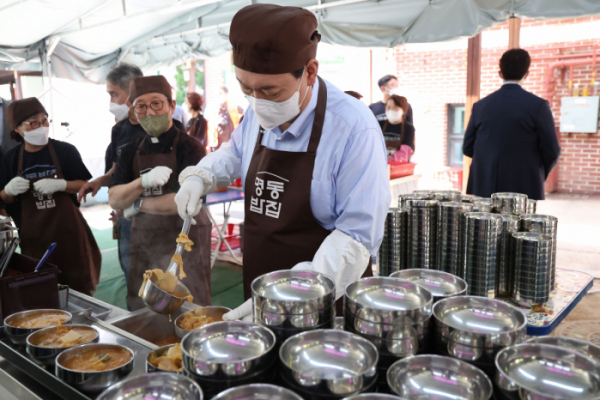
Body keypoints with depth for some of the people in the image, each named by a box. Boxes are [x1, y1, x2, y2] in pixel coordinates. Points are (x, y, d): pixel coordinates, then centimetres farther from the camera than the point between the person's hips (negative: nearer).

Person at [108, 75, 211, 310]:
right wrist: (143, 182, -17)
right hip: (143, 245, 5)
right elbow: (114, 200, 3)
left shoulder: (189, 147, -9)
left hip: (184, 244, -5)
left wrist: (139, 204, -7)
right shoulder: (131, 151, 9)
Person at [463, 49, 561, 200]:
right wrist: (539, 176, 16)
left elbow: (467, 148, 9)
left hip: (484, 189, 3)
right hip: (524, 189, -3)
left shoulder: (480, 106, 3)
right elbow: (551, 152, -3)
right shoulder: (538, 105, -5)